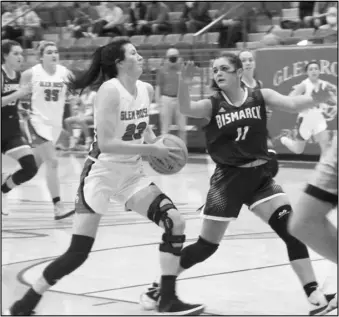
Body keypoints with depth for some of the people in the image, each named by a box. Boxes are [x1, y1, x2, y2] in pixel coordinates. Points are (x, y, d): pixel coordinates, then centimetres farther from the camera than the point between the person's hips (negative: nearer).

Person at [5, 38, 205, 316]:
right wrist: (151, 149, -25)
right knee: (78, 254, -6)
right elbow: (105, 143, -26)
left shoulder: (147, 90, 2)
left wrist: (155, 141, 2)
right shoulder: (110, 90, -19)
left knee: (175, 222, -10)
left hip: (132, 175, 7)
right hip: (101, 175, -6)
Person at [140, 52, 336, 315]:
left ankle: (313, 293, -7)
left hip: (260, 176, 1)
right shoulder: (213, 105, -4)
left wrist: (315, 99, -37)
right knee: (206, 246, 4)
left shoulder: (260, 97, -2)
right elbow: (186, 109, -23)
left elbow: (292, 104, -16)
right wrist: (184, 84, -42)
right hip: (228, 179, -1)